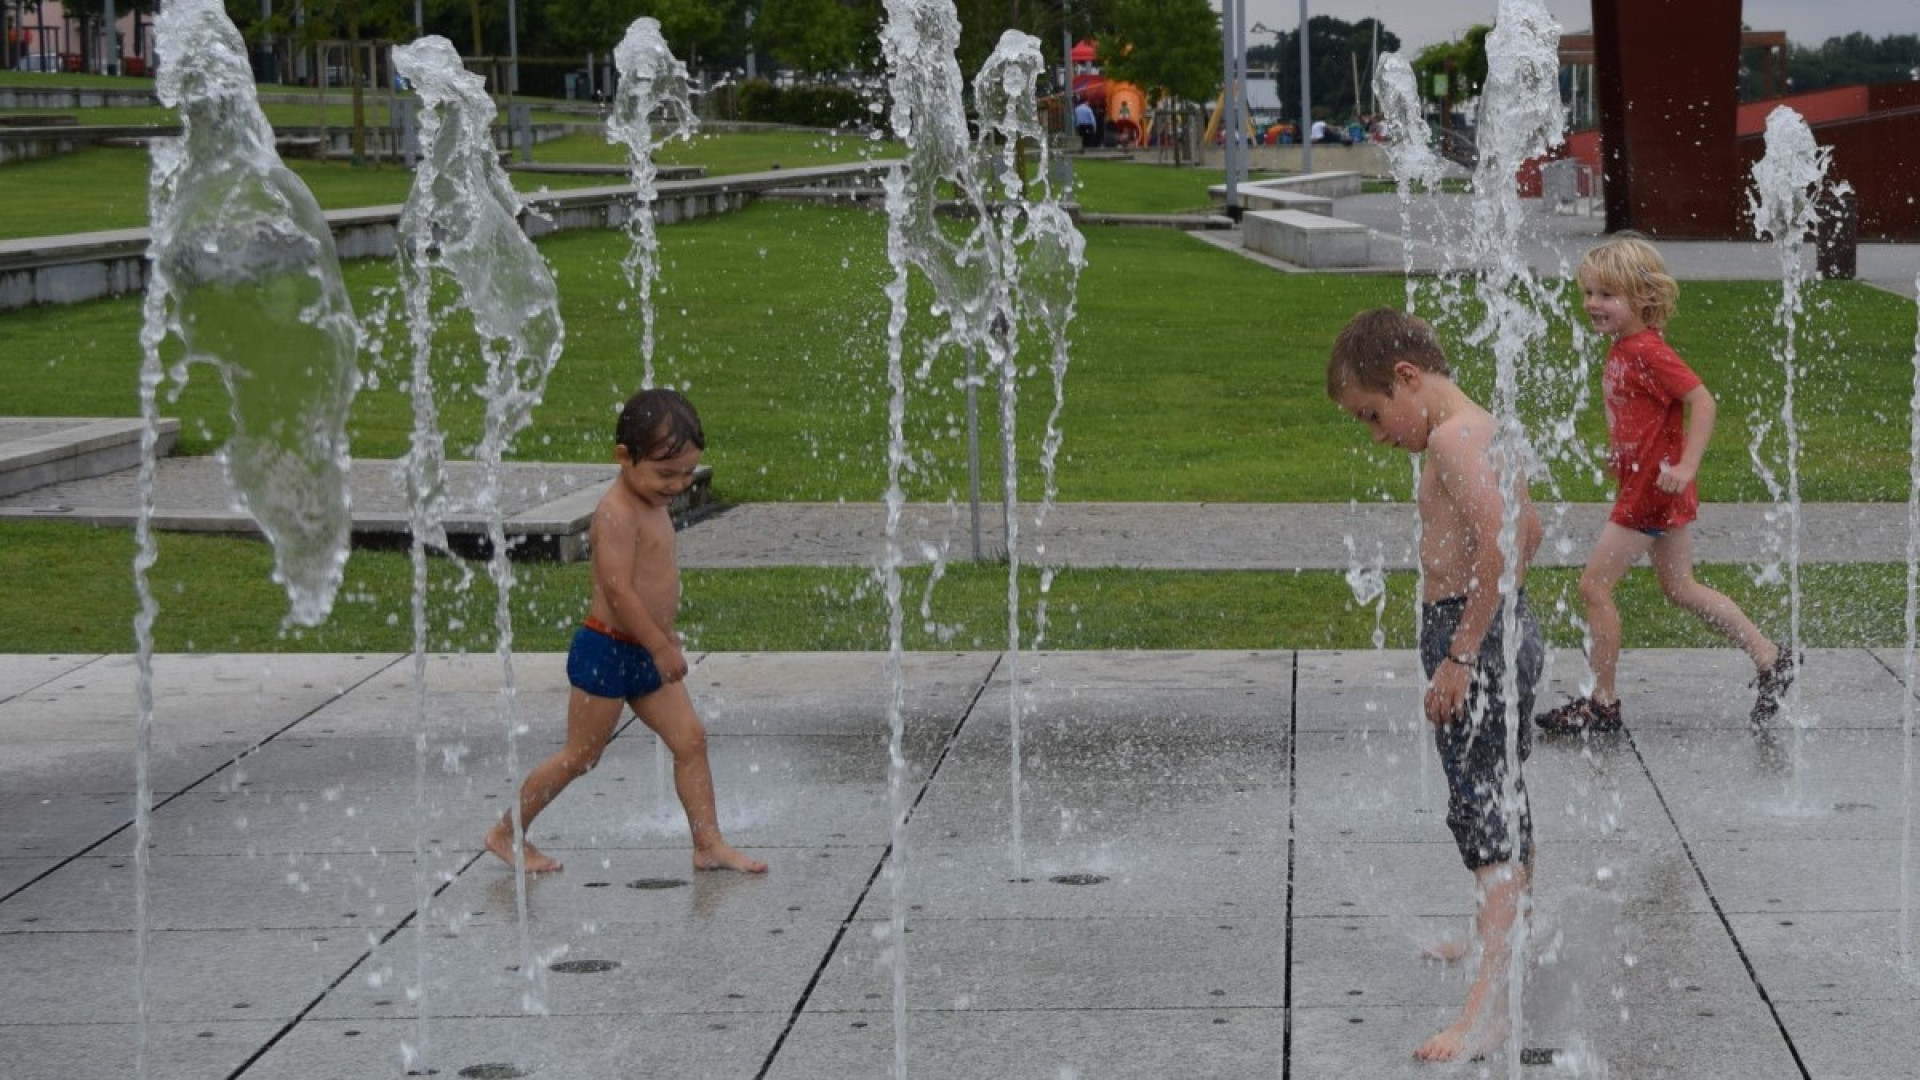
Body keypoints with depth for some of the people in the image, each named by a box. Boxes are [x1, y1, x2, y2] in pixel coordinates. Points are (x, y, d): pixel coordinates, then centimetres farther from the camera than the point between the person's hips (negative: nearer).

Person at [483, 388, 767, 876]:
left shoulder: (653, 505, 10)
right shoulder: (618, 512, -20)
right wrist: (661, 646, -23)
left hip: (644, 654, 9)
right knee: (581, 755, 2)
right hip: (606, 651, -9)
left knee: (690, 739, 2)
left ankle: (709, 844, 4)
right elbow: (618, 588, -26)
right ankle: (507, 832, 16)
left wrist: (664, 636, 25)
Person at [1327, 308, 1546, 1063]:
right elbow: (1527, 529, 25)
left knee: (1484, 811, -13)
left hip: (1474, 639, -10)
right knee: (1498, 798, 24)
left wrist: (1461, 654, -27)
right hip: (1501, 630, 10)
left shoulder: (1452, 439, -18)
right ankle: (1502, 937, 42)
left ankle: (1488, 1006, -18)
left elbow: (1501, 541, -30)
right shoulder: (1482, 429, 14)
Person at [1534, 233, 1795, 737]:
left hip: (1651, 490, -10)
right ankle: (1770, 660, 24)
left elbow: (1702, 402, -24)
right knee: (1680, 589, 18)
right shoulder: (1622, 349, 9)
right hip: (1643, 484, 10)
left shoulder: (1647, 351, -19)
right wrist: (1618, 454, 17)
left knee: (1594, 585, -4)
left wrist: (1685, 467, -30)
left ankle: (1602, 703, 4)